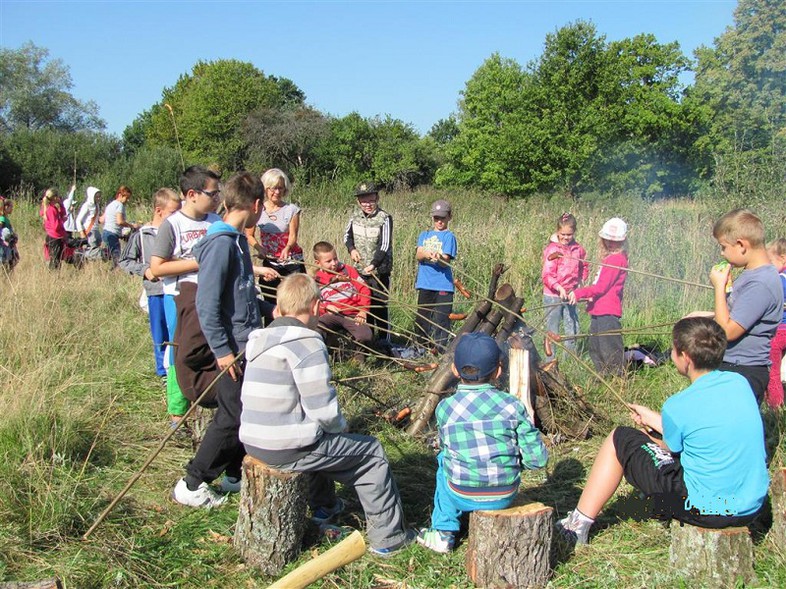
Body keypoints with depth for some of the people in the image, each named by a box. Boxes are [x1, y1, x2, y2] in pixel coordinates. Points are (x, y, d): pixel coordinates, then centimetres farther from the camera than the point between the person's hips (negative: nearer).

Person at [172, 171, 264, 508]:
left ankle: (236, 475, 30)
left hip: (249, 344, 9)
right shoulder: (221, 243, -20)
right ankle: (191, 485, 12)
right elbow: (206, 304, -22)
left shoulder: (237, 239, 10)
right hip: (234, 348, -9)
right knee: (231, 419, -1)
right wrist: (221, 350, -20)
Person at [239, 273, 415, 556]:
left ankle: (323, 506, 49)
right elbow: (323, 409, -21)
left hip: (254, 442, 9)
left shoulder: (262, 339, 9)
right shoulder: (307, 344, -17)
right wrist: (340, 426, 1)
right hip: (288, 449, -9)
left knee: (322, 437, 36)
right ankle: (389, 537, 17)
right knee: (371, 452, 9)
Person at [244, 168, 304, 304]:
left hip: (292, 263, -2)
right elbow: (249, 235, 5)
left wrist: (287, 248, -30)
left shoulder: (292, 209, -5)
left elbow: (293, 236, -8)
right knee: (271, 303, 9)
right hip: (269, 263, 2)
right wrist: (259, 248, -15)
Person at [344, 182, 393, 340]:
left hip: (379, 271, -5)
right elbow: (347, 234, 16)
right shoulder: (355, 214, 4)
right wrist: (352, 249, -4)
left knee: (380, 306, -3)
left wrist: (373, 264, -32)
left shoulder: (384, 218, -13)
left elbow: (384, 245, -20)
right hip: (360, 269, 5)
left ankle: (384, 341, 7)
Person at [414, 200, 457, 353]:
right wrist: (427, 254, -22)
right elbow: (418, 255, 0)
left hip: (442, 286, -5)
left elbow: (446, 261, -11)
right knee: (421, 319, 12)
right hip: (425, 284, 5)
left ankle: (440, 351, -1)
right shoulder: (424, 235, 15)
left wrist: (438, 258, -34)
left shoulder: (449, 236, 0)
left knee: (440, 321, -7)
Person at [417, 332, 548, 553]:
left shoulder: (445, 407, -7)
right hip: (506, 496, 1)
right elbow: (538, 459, -6)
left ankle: (443, 531, 26)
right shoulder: (513, 405, -7)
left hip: (463, 496, -1)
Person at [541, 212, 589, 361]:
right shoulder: (552, 249, -11)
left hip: (570, 295, 5)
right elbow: (547, 275, -16)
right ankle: (550, 362, 13)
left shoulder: (578, 249, 4)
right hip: (553, 296, -5)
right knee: (552, 332, 4)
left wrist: (580, 281, 5)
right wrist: (559, 287, -29)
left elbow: (584, 268, 20)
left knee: (573, 330, 10)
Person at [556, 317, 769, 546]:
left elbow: (671, 449, 0)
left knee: (620, 440, 6)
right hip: (752, 507, 7)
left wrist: (647, 438, 23)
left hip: (706, 509, -7)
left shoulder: (679, 406, -19)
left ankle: (579, 525, 14)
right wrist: (654, 418, 24)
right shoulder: (740, 383, 0)